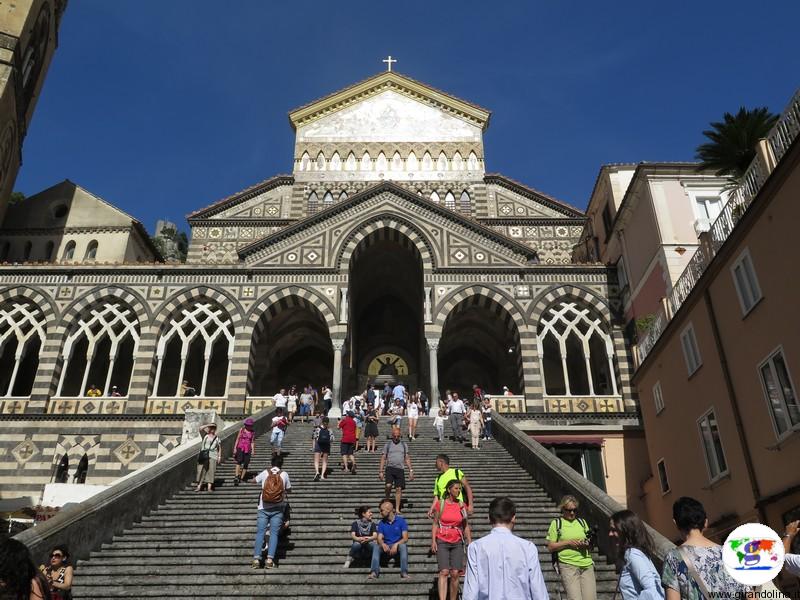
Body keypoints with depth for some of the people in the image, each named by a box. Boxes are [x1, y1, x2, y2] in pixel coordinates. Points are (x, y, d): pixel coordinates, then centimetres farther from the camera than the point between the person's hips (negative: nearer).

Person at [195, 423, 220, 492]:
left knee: (210, 471, -5)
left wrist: (219, 457, 7)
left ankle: (209, 487, -7)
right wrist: (208, 425, -7)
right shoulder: (205, 435, 10)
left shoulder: (217, 438, 13)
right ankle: (199, 486, 0)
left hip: (212, 457, 0)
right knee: (201, 470, -3)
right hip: (204, 456, 0)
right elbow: (201, 428, -8)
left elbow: (219, 449, 16)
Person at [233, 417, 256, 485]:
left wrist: (253, 450, 1)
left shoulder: (252, 432, 7)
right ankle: (236, 477, -28)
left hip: (248, 450, 2)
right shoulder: (241, 430, 4)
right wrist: (235, 448, 3)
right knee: (239, 461, -22)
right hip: (240, 448, -2)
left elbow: (252, 442, 10)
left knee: (246, 464, -1)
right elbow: (237, 439, 7)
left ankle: (241, 478, 12)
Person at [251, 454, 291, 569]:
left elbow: (254, 481, 22)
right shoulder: (284, 474, 3)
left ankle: (256, 558, -8)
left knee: (260, 533, 1)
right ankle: (270, 559, -10)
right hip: (277, 509, 0)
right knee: (274, 533, 1)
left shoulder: (265, 473, 5)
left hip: (264, 508, 0)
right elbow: (289, 490, 14)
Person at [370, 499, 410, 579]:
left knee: (403, 545, -35)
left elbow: (405, 538, -10)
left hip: (397, 546, -2)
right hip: (386, 547, 2)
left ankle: (404, 573, -41)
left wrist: (396, 545, -29)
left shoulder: (401, 520, -3)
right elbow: (379, 539, -3)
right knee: (376, 546, -27)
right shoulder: (381, 523, 7)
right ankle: (374, 572, -39)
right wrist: (383, 544, -28)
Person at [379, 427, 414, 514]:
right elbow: (383, 458, 7)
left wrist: (411, 470, 5)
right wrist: (380, 471, 0)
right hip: (390, 468, -2)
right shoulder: (388, 444, 8)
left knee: (399, 489, -2)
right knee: (388, 485, -20)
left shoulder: (404, 445, 13)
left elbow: (407, 459, 14)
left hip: (400, 469, 2)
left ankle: (397, 509, 6)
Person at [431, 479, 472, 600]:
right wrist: (433, 540, -7)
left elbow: (466, 526, 9)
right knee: (444, 572, -13)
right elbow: (435, 523, 2)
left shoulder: (461, 505, 4)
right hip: (442, 542, -2)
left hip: (457, 543, 2)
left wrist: (470, 543, 3)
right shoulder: (441, 504, -1)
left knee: (455, 573, -3)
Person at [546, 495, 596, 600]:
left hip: (587, 564, 4)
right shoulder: (556, 523, 5)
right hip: (568, 565, -4)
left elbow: (591, 547, 21)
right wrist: (568, 542, -10)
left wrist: (587, 544, -2)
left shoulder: (582, 522, 17)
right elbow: (550, 547, 1)